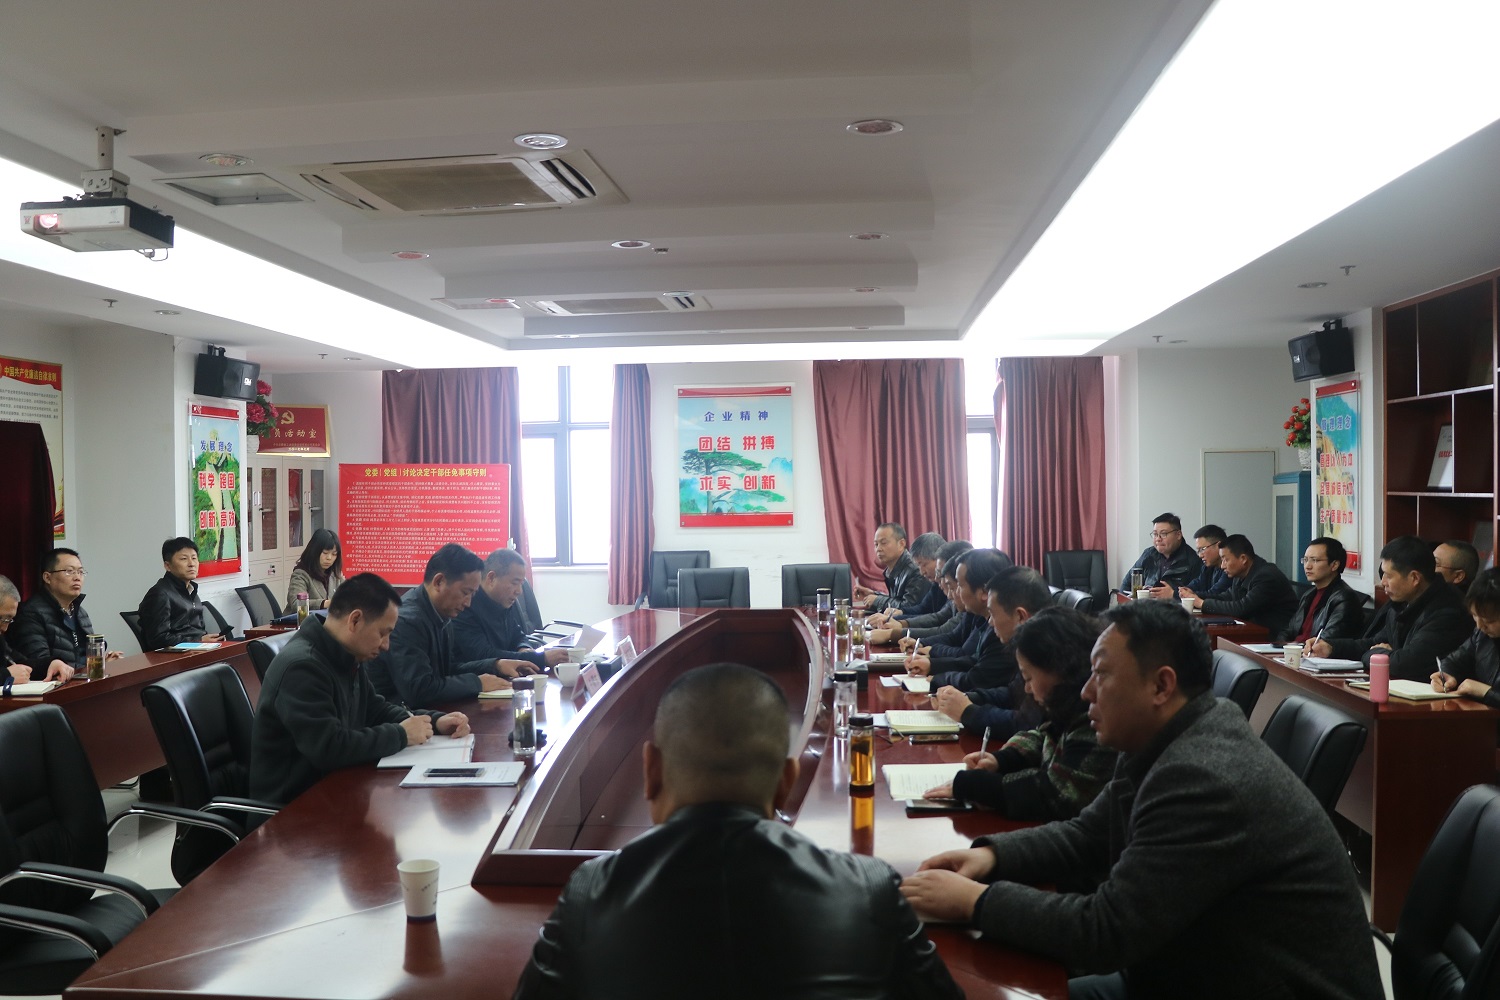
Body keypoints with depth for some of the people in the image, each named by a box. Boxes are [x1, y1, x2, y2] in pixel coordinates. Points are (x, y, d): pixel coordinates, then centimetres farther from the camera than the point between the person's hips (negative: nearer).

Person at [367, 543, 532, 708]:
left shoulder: (439, 616, 6)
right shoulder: (406, 621, -22)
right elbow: (419, 690, -28)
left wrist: (496, 665, 4)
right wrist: (477, 682, -17)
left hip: (423, 710, 9)